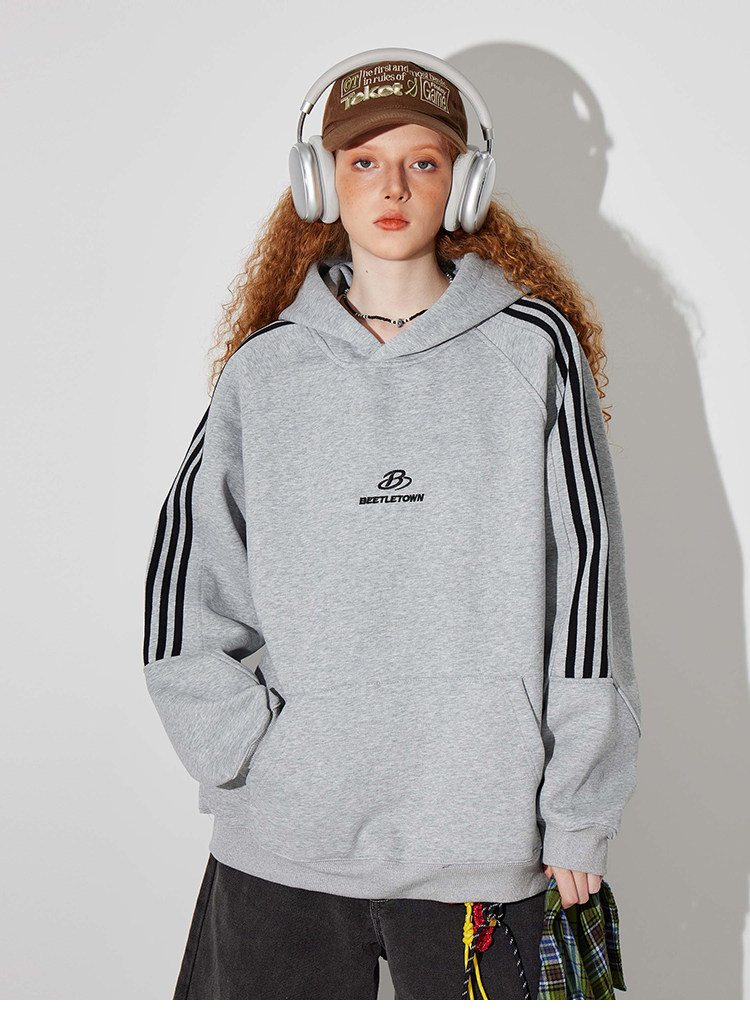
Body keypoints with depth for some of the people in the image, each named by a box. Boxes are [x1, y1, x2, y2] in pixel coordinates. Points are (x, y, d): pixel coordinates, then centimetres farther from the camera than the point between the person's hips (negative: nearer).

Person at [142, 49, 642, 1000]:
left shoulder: (531, 347, 0)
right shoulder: (265, 370, 5)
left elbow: (585, 577, -1)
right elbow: (184, 580, 6)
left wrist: (579, 811, -2)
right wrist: (243, 738, -6)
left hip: (480, 835, -1)